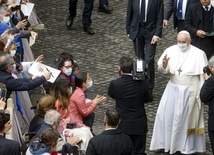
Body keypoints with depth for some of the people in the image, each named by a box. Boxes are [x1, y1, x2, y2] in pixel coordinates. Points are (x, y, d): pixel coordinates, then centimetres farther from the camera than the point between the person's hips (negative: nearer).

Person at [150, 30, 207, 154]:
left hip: (190, 91, -3)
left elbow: (203, 74, -7)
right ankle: (165, 142, 19)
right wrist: (164, 64, -26)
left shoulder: (198, 54, -11)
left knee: (188, 118, 7)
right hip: (174, 89, 3)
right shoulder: (170, 51, -4)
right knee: (166, 115, 3)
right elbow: (163, 70, -3)